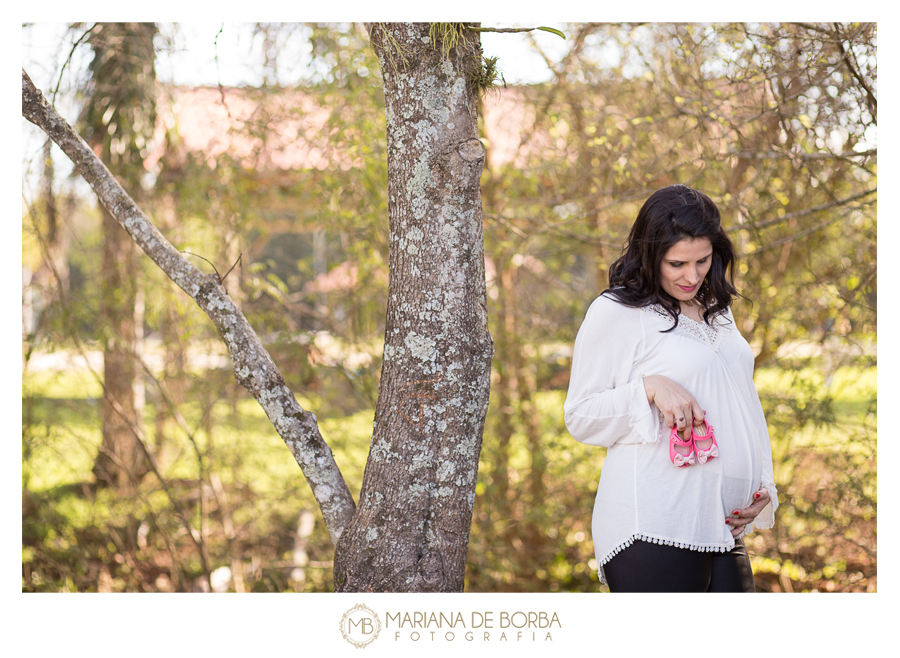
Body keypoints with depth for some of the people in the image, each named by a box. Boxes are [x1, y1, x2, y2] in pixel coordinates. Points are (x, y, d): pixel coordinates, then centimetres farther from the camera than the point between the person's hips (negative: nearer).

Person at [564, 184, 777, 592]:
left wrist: (762, 486, 15)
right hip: (653, 529, -7)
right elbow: (580, 417, -2)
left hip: (723, 529, 7)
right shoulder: (615, 313, -2)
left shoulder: (718, 313, 20)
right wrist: (649, 389, -18)